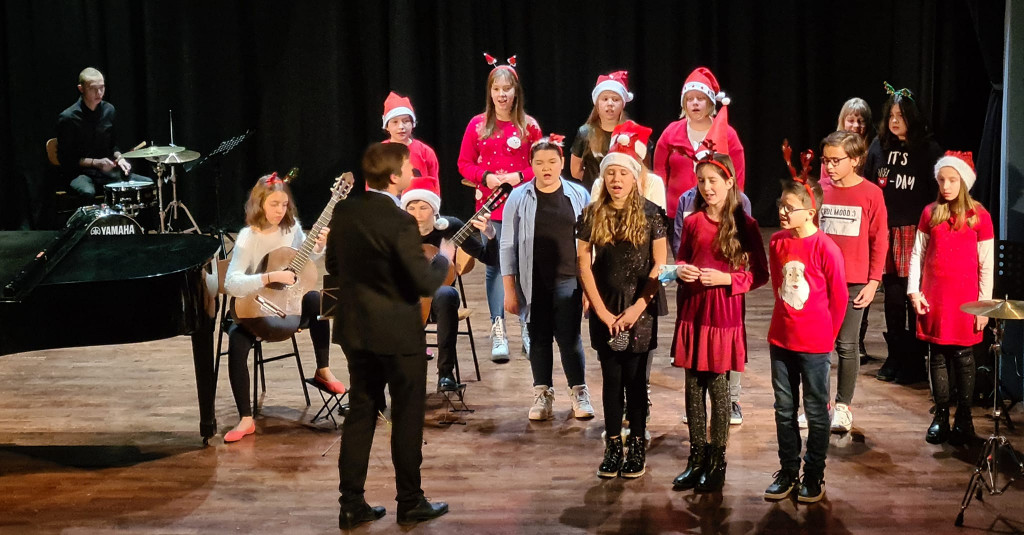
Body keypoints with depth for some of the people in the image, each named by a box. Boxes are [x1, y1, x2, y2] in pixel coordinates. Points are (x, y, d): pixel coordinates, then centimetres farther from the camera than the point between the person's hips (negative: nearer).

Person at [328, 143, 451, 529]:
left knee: (360, 413, 13)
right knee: (407, 418, 8)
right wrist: (444, 259, -2)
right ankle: (410, 503, 19)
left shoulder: (344, 211, 0)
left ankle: (352, 505, 17)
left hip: (355, 329, 6)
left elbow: (333, 266, 11)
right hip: (398, 333, -6)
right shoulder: (400, 222, -21)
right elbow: (426, 284, -20)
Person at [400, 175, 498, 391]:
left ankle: (446, 372, -28)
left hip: (438, 295, 0)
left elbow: (490, 259, -11)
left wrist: (490, 235, -29)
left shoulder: (449, 227, -9)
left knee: (446, 295, -37)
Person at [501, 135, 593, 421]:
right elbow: (508, 245, 2)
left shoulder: (578, 195, 2)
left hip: (568, 280, -1)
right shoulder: (519, 198, 1)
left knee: (569, 337, -1)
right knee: (539, 338, 8)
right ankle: (543, 394, 21)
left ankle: (579, 392, 15)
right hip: (533, 283, 1)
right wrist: (509, 289, -2)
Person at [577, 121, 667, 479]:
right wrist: (602, 310, -6)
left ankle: (637, 446, 15)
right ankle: (613, 446, 17)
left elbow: (659, 265, -5)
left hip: (639, 309, -2)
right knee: (611, 379, 8)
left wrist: (637, 308, -11)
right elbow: (583, 262, 0)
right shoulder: (592, 214, 0)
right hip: (605, 310, 2)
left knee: (635, 379, 4)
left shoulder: (650, 214, -5)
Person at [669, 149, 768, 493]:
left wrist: (726, 279, -16)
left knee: (718, 387, 2)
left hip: (724, 318, -4)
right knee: (693, 388, 9)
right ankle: (697, 457, 21)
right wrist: (681, 270, -3)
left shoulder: (745, 225, -5)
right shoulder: (692, 222, 5)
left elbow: (759, 274, -3)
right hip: (692, 314, 4)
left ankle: (717, 461, 15)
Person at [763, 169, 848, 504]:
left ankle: (814, 476, 21)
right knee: (784, 410, 13)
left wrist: (825, 335, 2)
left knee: (816, 412, 8)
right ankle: (788, 471, 26)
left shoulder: (826, 249, -15)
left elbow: (838, 298, -7)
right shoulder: (776, 242, 1)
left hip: (815, 345, -5)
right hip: (781, 340, 5)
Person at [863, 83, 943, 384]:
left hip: (915, 232, -3)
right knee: (892, 297, 9)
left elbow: (936, 193, -3)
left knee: (915, 298, -1)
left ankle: (915, 362, 10)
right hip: (885, 231, 3)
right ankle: (895, 358, 20)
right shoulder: (879, 146, 7)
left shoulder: (928, 150, -2)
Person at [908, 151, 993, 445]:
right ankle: (941, 415, 17)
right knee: (937, 356, 7)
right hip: (934, 299, 2)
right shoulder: (930, 213, 4)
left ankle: (963, 418, 15)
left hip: (964, 299, -2)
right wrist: (914, 290, 0)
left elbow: (986, 265, -2)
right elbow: (917, 254, 8)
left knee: (963, 357, 4)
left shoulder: (979, 216, -4)